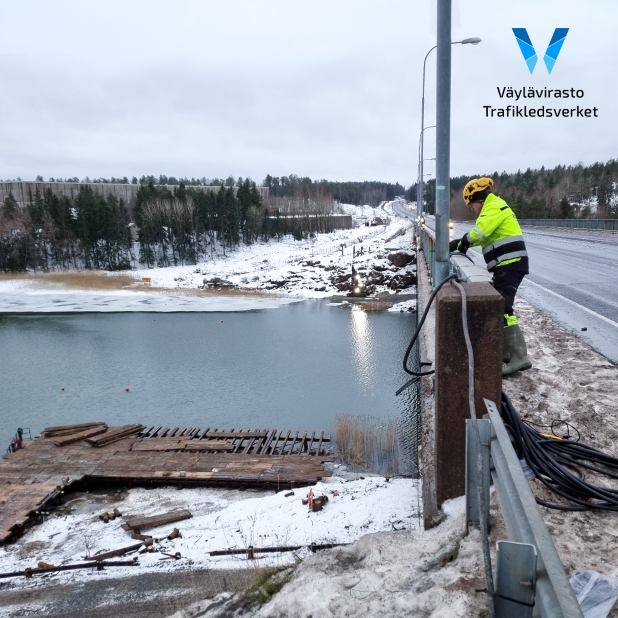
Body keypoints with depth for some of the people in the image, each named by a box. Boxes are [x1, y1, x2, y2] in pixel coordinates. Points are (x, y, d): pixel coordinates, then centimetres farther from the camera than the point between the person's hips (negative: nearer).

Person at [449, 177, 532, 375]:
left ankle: (519, 357, -20)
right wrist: (460, 242, 11)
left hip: (510, 264, -11)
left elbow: (480, 231, -23)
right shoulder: (493, 207, 24)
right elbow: (482, 234, 25)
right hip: (508, 265, 11)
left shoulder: (494, 206, -10)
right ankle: (507, 349, 24)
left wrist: (462, 242, -6)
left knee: (502, 309, -17)